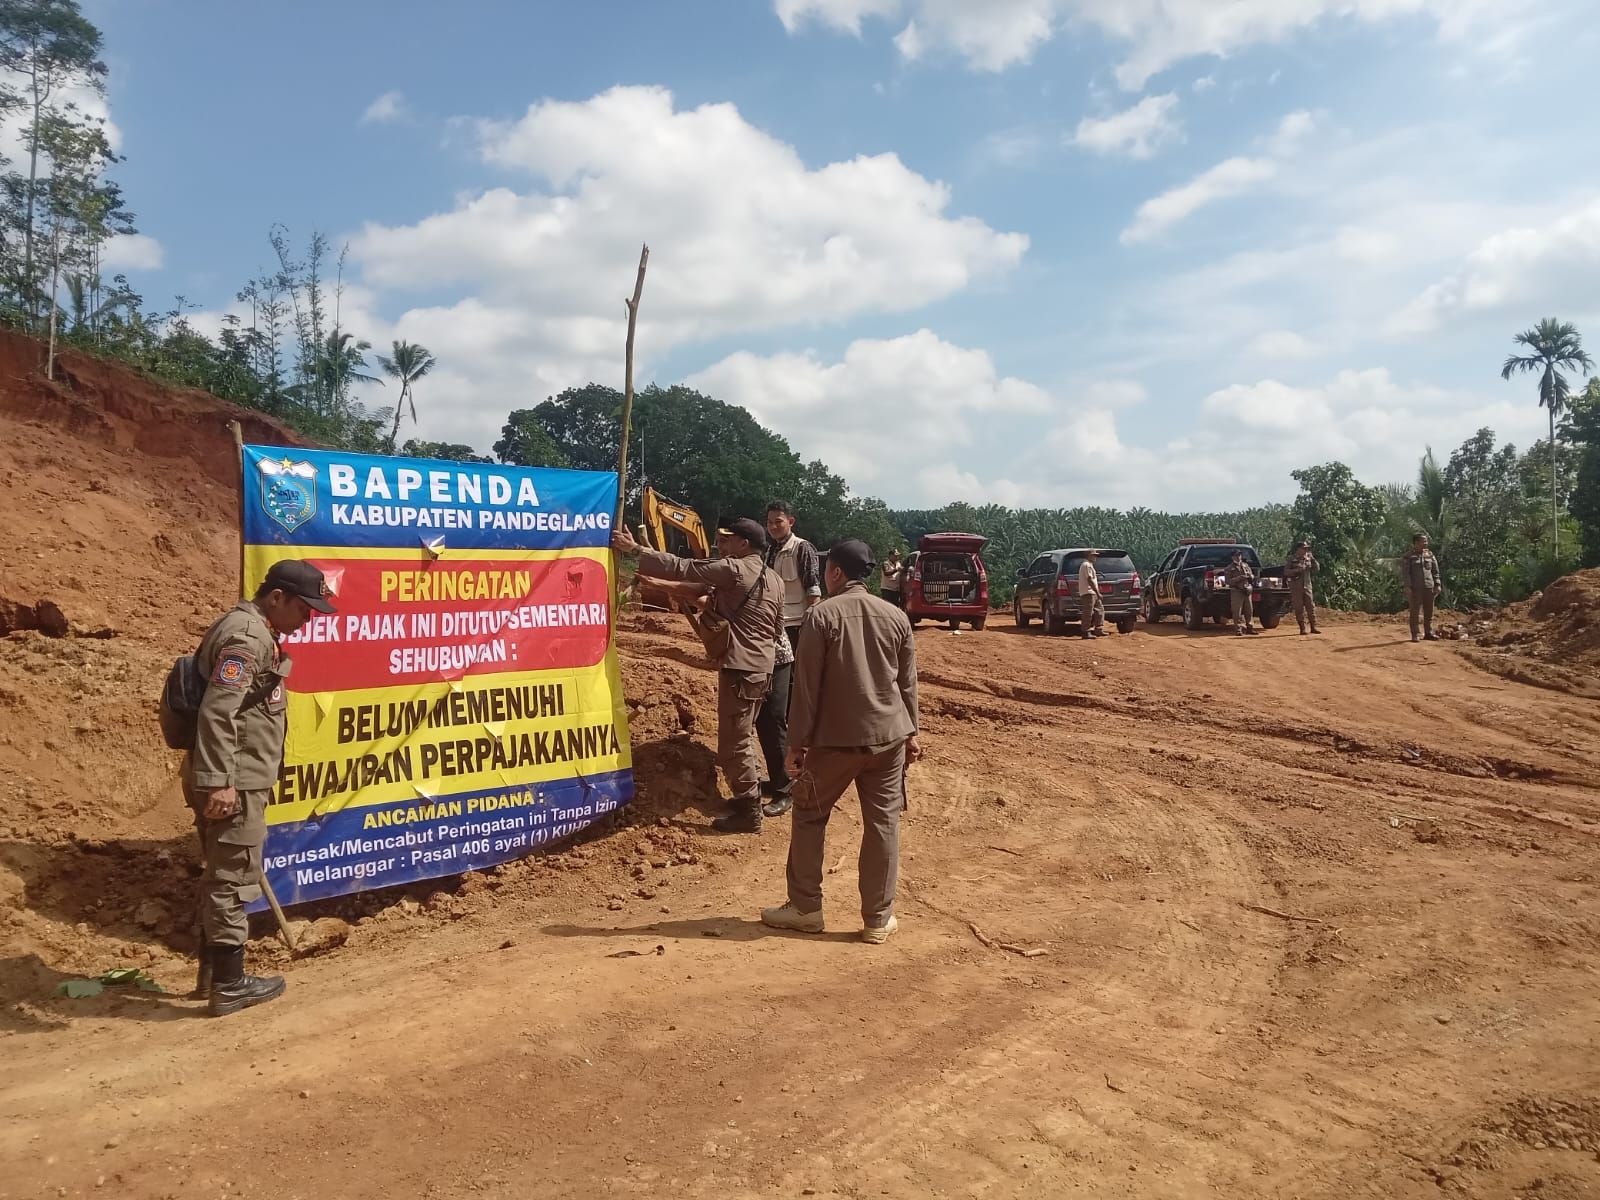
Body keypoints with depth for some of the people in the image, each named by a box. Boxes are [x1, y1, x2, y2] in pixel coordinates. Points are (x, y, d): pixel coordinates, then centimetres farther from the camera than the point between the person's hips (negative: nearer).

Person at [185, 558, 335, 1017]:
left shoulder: (251, 631, 16)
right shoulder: (247, 636, -17)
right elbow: (217, 712, -25)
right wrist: (220, 782, -27)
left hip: (234, 779, 11)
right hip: (234, 784, -11)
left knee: (221, 877, 18)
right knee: (233, 881, -2)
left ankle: (211, 973, 29)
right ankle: (229, 985, 8)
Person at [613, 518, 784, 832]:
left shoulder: (734, 570, -13)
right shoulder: (774, 579, 12)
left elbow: (682, 567, -17)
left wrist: (634, 549, -14)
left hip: (740, 668, -9)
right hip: (761, 667, 9)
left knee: (734, 741, -2)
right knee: (743, 736, 21)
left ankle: (748, 812, 4)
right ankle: (751, 795, 31)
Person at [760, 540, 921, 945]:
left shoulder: (821, 615, -9)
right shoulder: (896, 616, 4)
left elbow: (806, 684, -9)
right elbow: (908, 682, 9)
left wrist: (797, 741, -4)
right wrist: (911, 733, 18)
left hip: (834, 738, -3)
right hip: (888, 736, 4)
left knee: (809, 817, 13)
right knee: (883, 824, 8)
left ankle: (805, 908, 20)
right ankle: (879, 919, 14)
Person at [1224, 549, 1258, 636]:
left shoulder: (1246, 565, 16)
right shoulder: (1229, 568, 0)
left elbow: (1252, 576, 20)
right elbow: (1227, 581, -9)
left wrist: (1250, 576, -4)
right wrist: (1238, 578, -19)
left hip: (1247, 591, 5)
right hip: (1236, 592, -5)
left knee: (1249, 611, 6)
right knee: (1237, 612, -6)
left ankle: (1250, 628, 14)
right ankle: (1238, 629, -2)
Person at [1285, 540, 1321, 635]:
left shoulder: (1308, 558, 10)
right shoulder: (1291, 559, -2)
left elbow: (1315, 570, 11)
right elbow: (1286, 572, -7)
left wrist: (1313, 560, -2)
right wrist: (1297, 570, -18)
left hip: (1307, 585, 4)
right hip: (1296, 587, -4)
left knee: (1311, 606, 2)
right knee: (1299, 608, -1)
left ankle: (1313, 627, 7)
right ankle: (1303, 628, 3)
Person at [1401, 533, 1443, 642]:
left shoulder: (1429, 554, 10)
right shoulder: (1408, 556, -3)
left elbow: (1435, 570, 13)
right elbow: (1405, 572, -7)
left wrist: (1437, 584, 6)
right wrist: (1408, 586, -14)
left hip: (1429, 587, 4)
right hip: (1415, 588, -4)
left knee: (1429, 611, 7)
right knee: (1416, 612, -2)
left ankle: (1428, 632, 16)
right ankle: (1415, 634, 2)